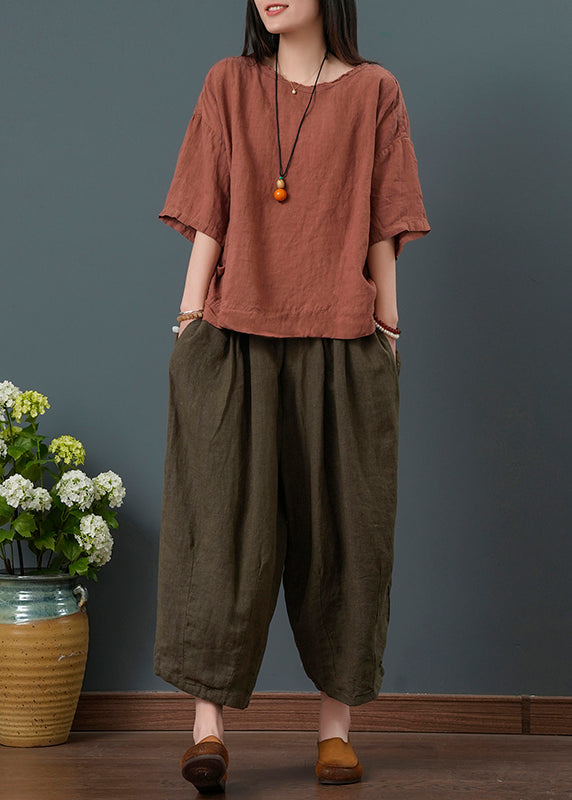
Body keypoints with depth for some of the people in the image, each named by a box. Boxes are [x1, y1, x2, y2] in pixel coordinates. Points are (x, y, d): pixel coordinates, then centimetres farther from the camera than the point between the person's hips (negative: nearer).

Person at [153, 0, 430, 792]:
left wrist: (388, 334, 1)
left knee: (339, 528, 3)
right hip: (237, 344, 0)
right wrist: (189, 320, 0)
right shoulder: (230, 84, 9)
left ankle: (336, 724, 12)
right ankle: (209, 723, -5)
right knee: (226, 524, -6)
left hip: (339, 348, 0)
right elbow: (208, 219, 6)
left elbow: (382, 231, 5)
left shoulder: (372, 91, 6)